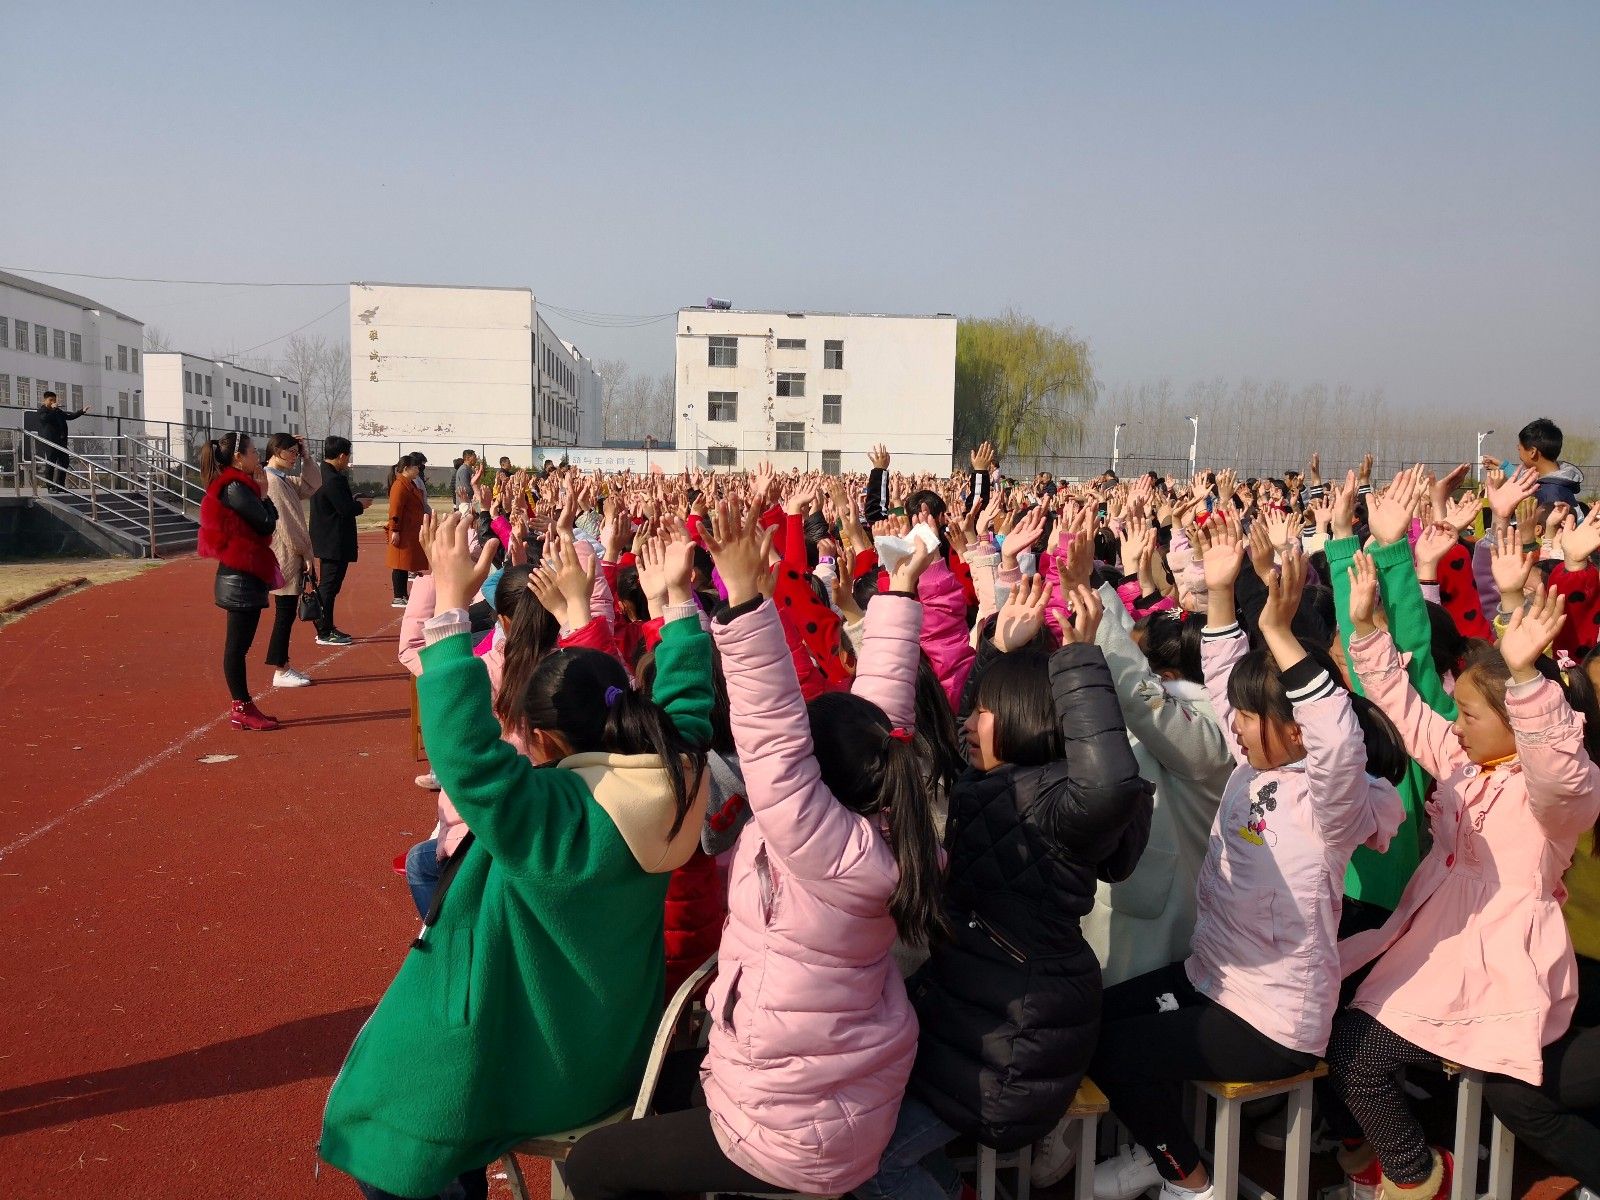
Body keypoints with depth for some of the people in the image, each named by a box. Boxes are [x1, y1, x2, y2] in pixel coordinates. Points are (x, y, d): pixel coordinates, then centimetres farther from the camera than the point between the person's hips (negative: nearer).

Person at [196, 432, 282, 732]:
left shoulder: (236, 486, 15)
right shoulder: (235, 487, -14)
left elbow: (261, 522, 14)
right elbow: (266, 524, -16)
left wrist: (259, 494, 7)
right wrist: (263, 493, -3)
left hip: (244, 575, 10)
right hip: (240, 576, -10)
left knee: (239, 644, 13)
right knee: (238, 644, -4)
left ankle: (243, 707, 20)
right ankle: (242, 710, 1)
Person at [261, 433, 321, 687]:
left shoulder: (283, 480, 13)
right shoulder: (272, 481, -16)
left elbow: (313, 484, 21)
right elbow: (285, 524, -19)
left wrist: (305, 456, 11)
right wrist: (305, 553, -13)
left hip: (291, 558, 10)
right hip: (285, 559, -10)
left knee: (287, 613, 13)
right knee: (285, 614, -4)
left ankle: (283, 666, 19)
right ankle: (281, 673, 2)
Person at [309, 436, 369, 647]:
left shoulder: (320, 474, 10)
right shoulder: (333, 479, -20)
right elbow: (346, 509, -22)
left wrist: (354, 501, 10)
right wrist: (361, 504, -5)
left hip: (328, 540, 10)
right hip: (335, 543, -10)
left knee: (327, 586, 17)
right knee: (329, 586, -4)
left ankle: (326, 627, 26)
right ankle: (324, 633, 2)